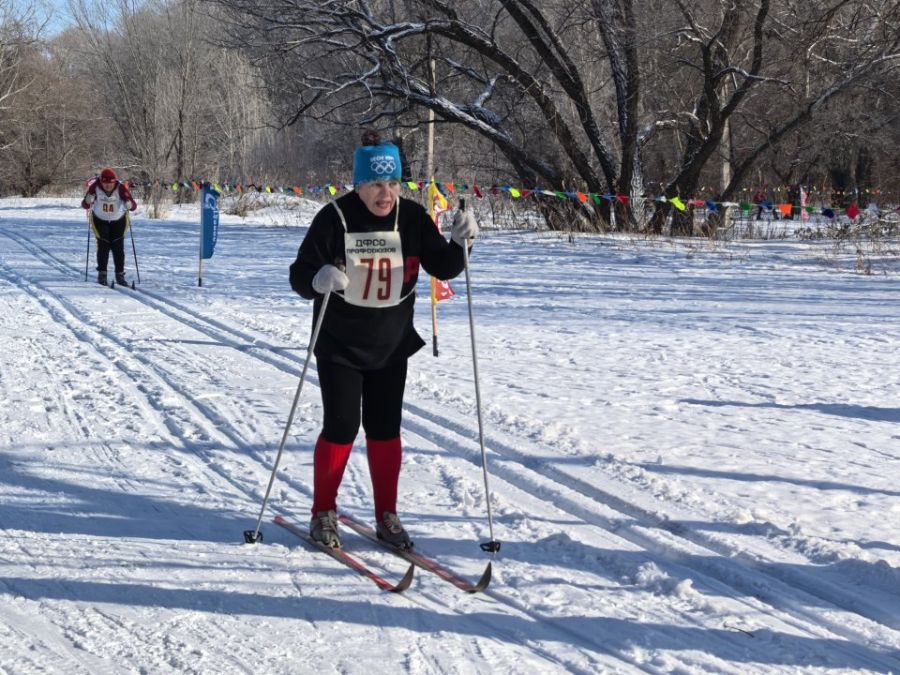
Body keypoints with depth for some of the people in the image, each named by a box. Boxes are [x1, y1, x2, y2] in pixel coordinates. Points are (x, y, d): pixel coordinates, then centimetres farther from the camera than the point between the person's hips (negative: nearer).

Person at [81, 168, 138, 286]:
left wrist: (129, 205, -47)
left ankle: (120, 275, 5)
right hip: (100, 220, 0)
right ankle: (102, 274, 0)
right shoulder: (95, 188, -23)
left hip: (118, 220, 0)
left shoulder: (121, 188, -24)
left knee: (118, 247, -5)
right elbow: (85, 206, -19)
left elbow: (134, 205, -25)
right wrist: (88, 201, -40)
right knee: (103, 246, -11)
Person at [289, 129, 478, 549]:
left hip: (391, 346, 3)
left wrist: (459, 244, -22)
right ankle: (323, 513, 15)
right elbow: (299, 275, -12)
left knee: (385, 429, 7)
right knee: (341, 427, -2)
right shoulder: (334, 218, -14)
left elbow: (442, 267, -2)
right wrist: (319, 279, -35)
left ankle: (386, 515, 19)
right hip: (340, 346, -3)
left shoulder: (412, 218, -4)